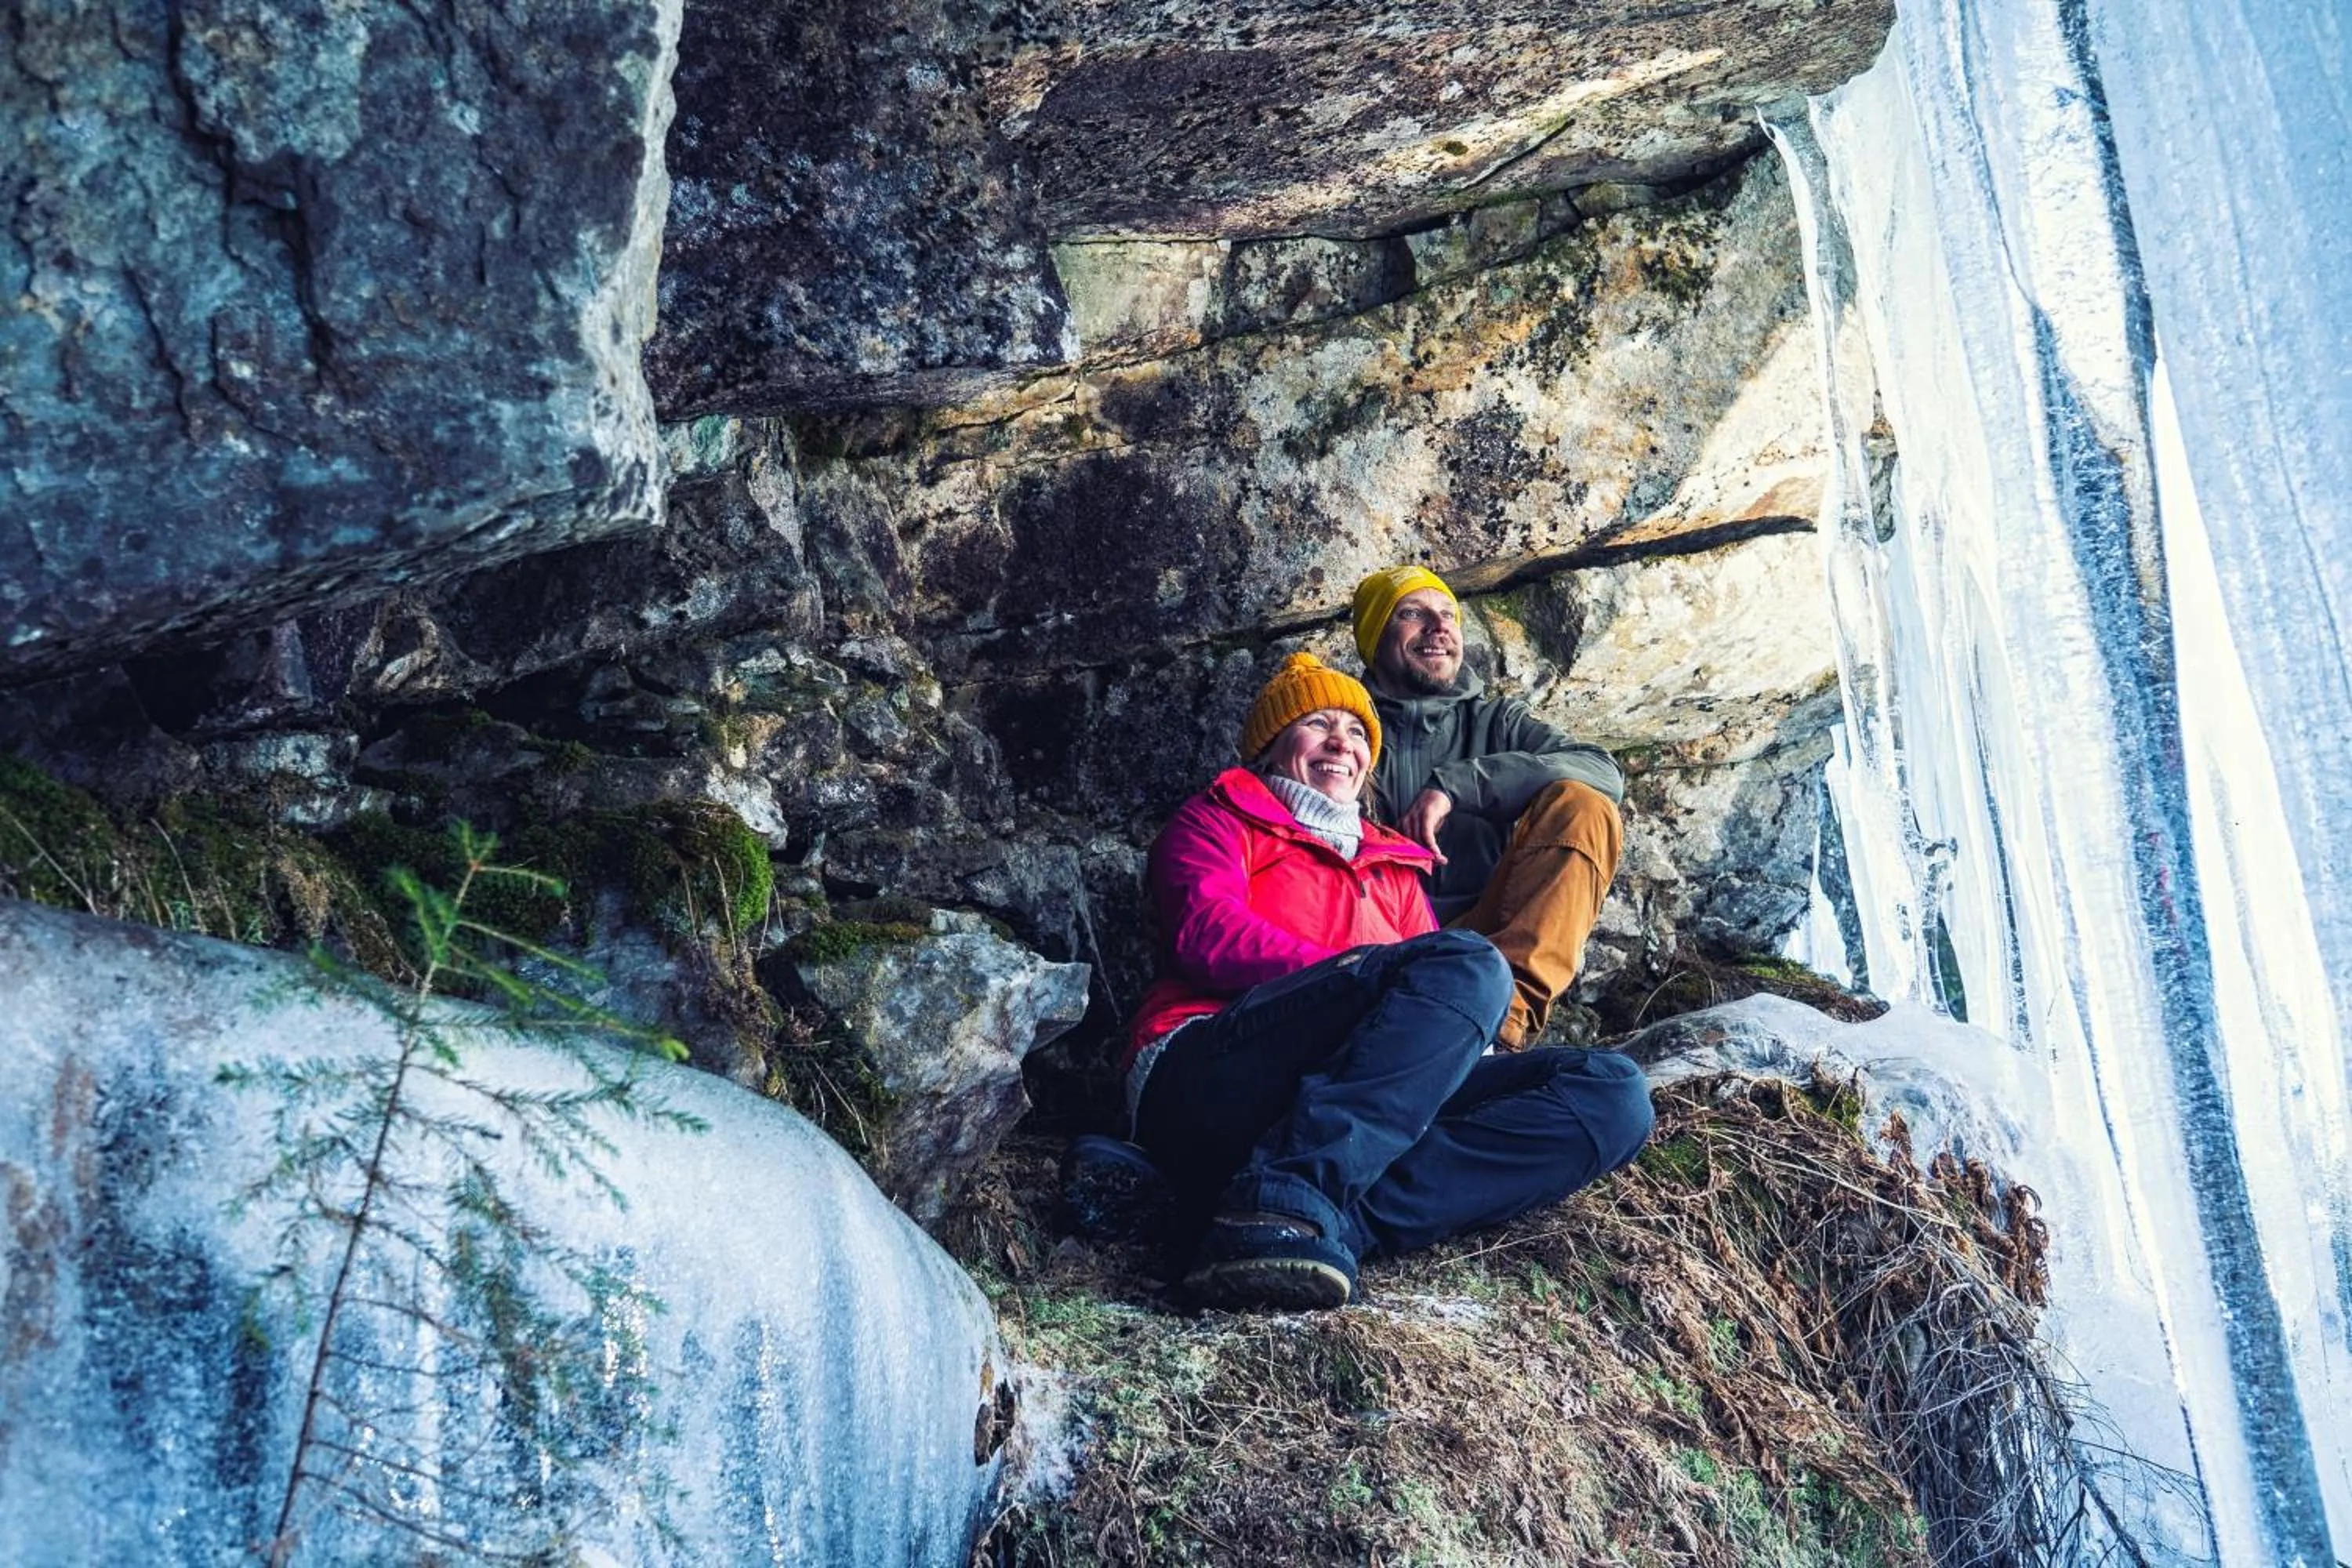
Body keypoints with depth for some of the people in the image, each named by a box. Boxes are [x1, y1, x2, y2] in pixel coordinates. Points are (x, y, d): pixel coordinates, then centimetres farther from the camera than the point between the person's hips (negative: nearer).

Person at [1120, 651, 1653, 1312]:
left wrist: (1470, 1009, -5)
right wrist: (1366, 977, -13)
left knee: (1613, 1093, -15)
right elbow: (1204, 933, 1)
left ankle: (1337, 1216, -37)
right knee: (1466, 963, -26)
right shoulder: (1219, 819, 22)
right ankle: (1286, 1197, -43)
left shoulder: (1395, 868, 36)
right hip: (1204, 1078, -5)